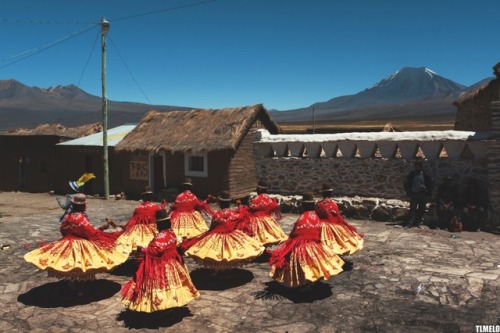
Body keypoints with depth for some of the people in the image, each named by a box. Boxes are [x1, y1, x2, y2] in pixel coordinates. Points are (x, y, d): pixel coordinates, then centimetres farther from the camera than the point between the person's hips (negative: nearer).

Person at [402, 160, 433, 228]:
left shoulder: (425, 175, -1)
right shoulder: (411, 174, 3)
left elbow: (430, 184, 7)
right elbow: (406, 183, 13)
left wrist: (428, 192, -1)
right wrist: (408, 192, 4)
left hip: (422, 195, 0)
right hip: (414, 194, 0)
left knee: (421, 209, 6)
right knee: (412, 209, -5)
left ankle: (419, 223, 16)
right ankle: (409, 223, -8)